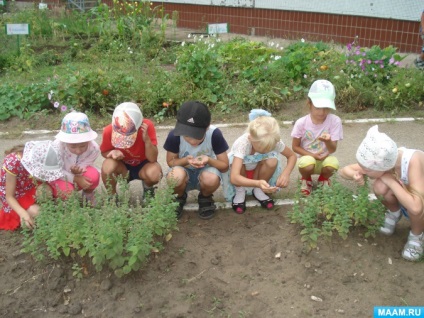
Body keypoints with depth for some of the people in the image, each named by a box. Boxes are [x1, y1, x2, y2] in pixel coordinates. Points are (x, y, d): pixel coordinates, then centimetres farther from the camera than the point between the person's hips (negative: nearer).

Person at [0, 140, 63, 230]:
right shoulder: (13, 163, -35)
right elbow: (9, 197, -27)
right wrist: (23, 213, -44)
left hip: (30, 188, 4)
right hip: (15, 194, -4)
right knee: (35, 212, -26)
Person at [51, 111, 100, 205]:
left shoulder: (94, 148, -28)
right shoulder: (57, 147, -34)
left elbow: (84, 167, -20)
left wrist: (78, 172, -46)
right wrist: (75, 179, -33)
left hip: (79, 176, 2)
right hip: (59, 177, -2)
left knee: (93, 175, -31)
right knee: (66, 191, -33)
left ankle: (88, 194, 4)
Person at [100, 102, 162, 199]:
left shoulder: (147, 126, -27)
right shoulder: (109, 130, -24)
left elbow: (152, 159, -25)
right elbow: (104, 152, -4)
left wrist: (146, 139, -41)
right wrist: (113, 152, -27)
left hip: (143, 165, 0)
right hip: (122, 166, 1)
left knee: (154, 173, -34)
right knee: (107, 166, -33)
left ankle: (148, 188, 5)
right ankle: (112, 195, -2)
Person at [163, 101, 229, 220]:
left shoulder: (214, 134, -26)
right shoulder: (174, 135, -25)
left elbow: (224, 165, -14)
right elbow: (170, 161, -8)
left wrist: (209, 160, -35)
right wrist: (186, 160, -30)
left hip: (206, 170, 0)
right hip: (184, 171, 0)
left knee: (211, 179, -37)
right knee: (175, 176, -36)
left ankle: (205, 198, 2)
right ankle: (180, 197, 2)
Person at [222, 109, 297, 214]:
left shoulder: (275, 141, -28)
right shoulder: (242, 143, -39)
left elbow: (292, 155, -12)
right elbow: (234, 178, -48)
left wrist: (286, 173, -33)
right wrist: (258, 183, -64)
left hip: (258, 170, 3)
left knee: (272, 161, -29)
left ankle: (258, 190, -3)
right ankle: (240, 191, -8)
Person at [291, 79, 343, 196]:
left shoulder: (335, 121, -14)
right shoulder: (301, 123, -15)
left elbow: (333, 149, -15)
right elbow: (295, 146, -5)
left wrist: (327, 141, -39)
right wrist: (312, 155, -18)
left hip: (325, 158, 1)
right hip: (308, 157, -1)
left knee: (332, 164, -33)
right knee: (307, 164, -36)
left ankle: (323, 179, 7)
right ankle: (306, 180, 5)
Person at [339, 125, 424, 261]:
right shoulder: (381, 161, -24)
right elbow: (343, 170, -11)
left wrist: (390, 180, -37)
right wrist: (355, 175, -35)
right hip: (404, 200, 4)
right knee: (381, 187, -27)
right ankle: (394, 213, 6)